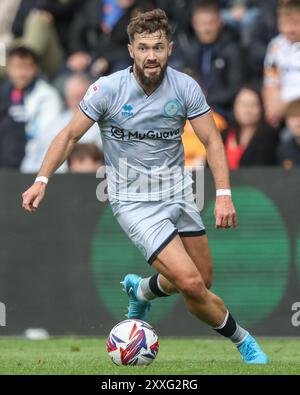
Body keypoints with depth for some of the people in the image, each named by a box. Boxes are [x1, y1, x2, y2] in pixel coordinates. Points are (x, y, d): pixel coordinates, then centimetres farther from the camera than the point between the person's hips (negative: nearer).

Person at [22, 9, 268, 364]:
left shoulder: (186, 87, -8)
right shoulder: (108, 89, -15)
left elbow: (211, 140, -4)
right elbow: (70, 135, -6)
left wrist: (223, 194, -16)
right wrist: (41, 180, -15)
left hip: (177, 192, 4)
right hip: (133, 200, -4)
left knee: (202, 280, 10)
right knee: (191, 283, -16)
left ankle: (141, 289, 41)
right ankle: (242, 340, 8)